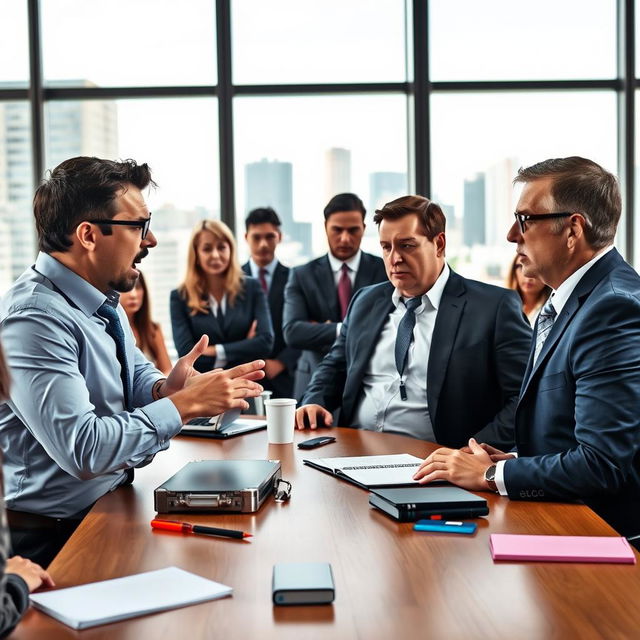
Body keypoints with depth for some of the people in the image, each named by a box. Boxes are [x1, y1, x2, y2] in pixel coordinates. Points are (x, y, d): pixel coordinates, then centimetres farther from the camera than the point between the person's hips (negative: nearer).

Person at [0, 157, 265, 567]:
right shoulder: (34, 321, -23)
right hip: (51, 537, -8)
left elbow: (137, 375, 16)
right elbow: (82, 449, -28)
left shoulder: (104, 300, 6)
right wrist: (184, 405, -21)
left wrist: (165, 388, -7)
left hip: (112, 505, 8)